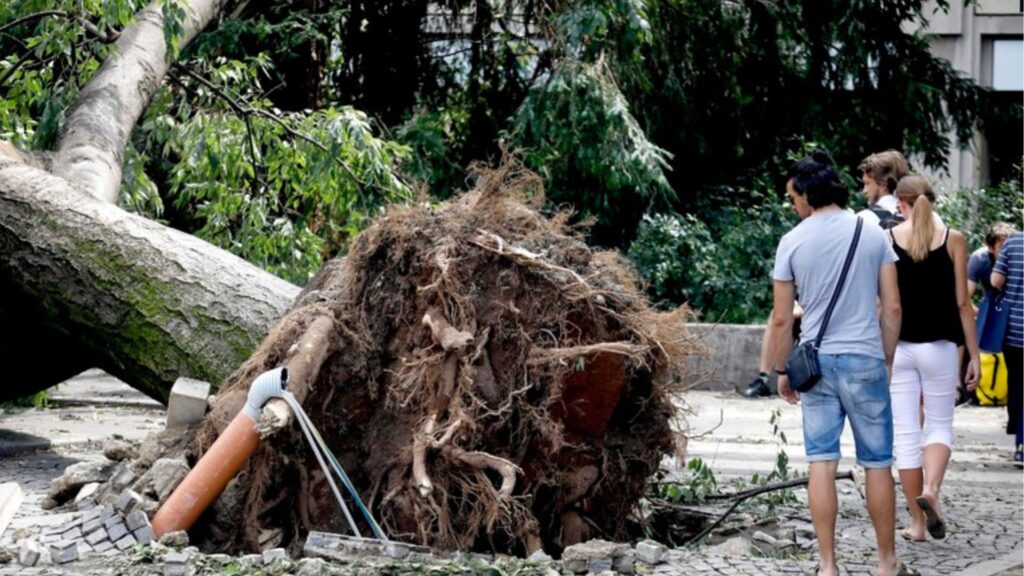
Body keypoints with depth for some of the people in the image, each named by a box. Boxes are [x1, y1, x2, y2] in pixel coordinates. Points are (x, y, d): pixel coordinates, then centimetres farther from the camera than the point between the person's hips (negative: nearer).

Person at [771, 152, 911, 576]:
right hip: (865, 360, 0)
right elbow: (892, 308, 1)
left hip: (816, 362, 0)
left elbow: (781, 319, 0)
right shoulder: (873, 234, 1)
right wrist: (888, 362, 12)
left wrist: (782, 370, 12)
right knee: (877, 463, 8)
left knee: (821, 464, 3)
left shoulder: (793, 242, -1)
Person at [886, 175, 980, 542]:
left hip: (896, 347, 0)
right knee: (940, 426, 12)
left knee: (905, 434, 5)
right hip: (939, 346, 0)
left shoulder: (886, 240, -1)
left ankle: (917, 522, 8)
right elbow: (962, 303, -1)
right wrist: (974, 354, 5)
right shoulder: (953, 240, -1)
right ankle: (931, 489, -15)